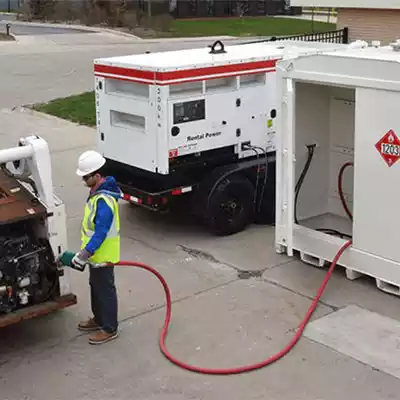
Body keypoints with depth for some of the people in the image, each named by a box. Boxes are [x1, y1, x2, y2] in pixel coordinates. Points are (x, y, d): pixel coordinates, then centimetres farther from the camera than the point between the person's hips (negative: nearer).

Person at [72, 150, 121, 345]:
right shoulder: (97, 190, 3)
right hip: (96, 253, 10)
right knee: (95, 286, 23)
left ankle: (110, 329, 19)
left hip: (103, 254, -10)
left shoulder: (104, 201, -30)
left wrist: (84, 254, -27)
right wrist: (87, 252, 20)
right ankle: (99, 319, 41)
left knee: (105, 290, 5)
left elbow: (101, 233, -30)